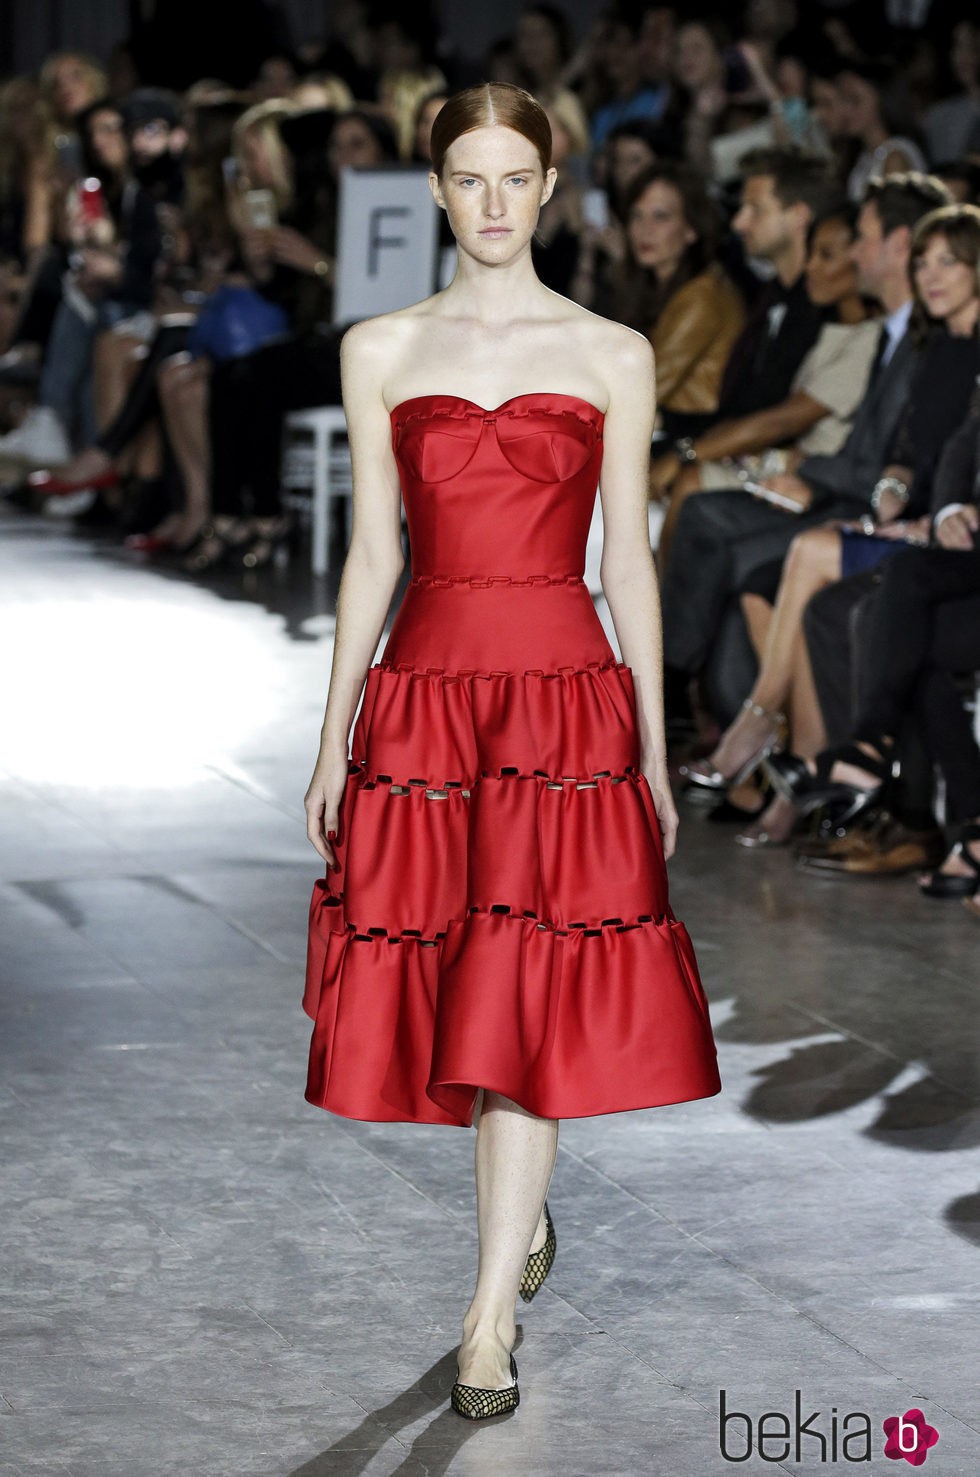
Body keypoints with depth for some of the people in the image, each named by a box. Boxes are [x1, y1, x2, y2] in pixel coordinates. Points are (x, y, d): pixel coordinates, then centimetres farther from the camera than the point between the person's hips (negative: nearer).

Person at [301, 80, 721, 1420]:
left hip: (567, 694, -2)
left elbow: (630, 557, 5)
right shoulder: (381, 352, 7)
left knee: (528, 995, -8)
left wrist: (653, 750, 5)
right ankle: (524, 1215, 33)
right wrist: (333, 741, 6)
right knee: (455, 991, 8)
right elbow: (373, 555, 8)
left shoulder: (613, 356, 4)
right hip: (424, 696, 2)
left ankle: (493, 1310, -4)